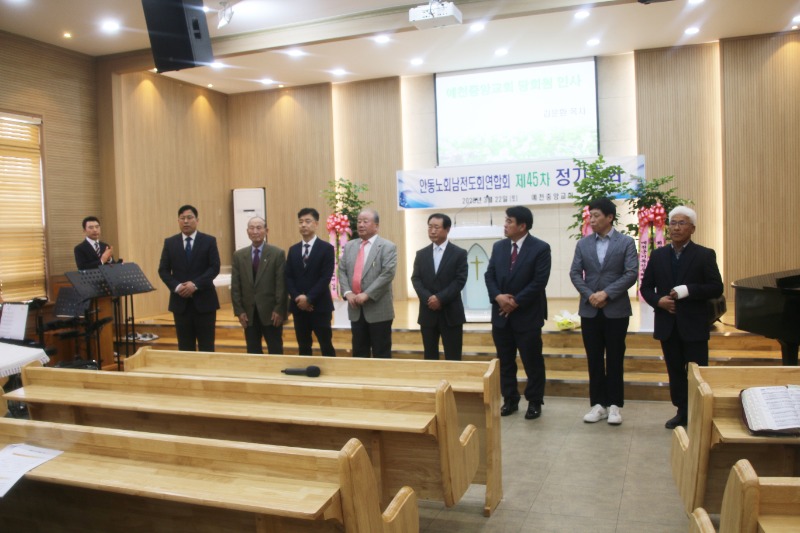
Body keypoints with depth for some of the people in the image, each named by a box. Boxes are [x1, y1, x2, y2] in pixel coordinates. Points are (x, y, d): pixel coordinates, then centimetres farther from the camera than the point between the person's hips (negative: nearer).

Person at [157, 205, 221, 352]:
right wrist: (176, 286, -12)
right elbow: (163, 270, 5)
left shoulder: (209, 241, 1)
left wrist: (195, 284, -17)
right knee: (185, 347, 7)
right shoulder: (169, 242, 8)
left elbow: (214, 267, -6)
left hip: (204, 300, -2)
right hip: (180, 301, 2)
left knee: (206, 346, 2)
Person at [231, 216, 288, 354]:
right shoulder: (238, 255, 6)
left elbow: (282, 284, -6)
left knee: (275, 352, 5)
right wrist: (239, 311, -2)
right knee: (252, 352, 10)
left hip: (271, 312, -3)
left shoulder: (277, 253, -3)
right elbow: (235, 286, 5)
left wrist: (279, 310, -12)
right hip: (248, 313, 3)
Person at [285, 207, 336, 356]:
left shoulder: (326, 248, -3)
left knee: (326, 346, 2)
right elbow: (288, 277, 6)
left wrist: (309, 298, -16)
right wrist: (297, 298, -10)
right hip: (298, 306, 4)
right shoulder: (293, 250, 12)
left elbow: (326, 278, -11)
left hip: (320, 305, -4)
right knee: (303, 347, 10)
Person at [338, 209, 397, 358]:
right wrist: (347, 292, -7)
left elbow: (388, 273, -15)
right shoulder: (349, 246, 13)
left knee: (381, 354, 3)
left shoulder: (387, 247, -4)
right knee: (359, 353, 13)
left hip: (378, 309, -5)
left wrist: (367, 294, -20)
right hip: (355, 309, 5)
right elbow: (342, 271, 10)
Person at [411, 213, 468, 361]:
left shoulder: (459, 253, 0)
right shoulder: (421, 254, 11)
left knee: (453, 358, 1)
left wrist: (440, 298, -17)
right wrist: (428, 298, -14)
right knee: (430, 357, 9)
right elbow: (416, 279, 3)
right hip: (428, 312, 3)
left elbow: (460, 280, -8)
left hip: (451, 313, -3)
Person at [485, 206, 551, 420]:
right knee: (505, 361, 11)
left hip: (527, 315, -5)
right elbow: (489, 275, 5)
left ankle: (534, 402, 18)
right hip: (501, 314, 5)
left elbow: (539, 281, -15)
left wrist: (516, 302, -17)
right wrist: (498, 296, -13)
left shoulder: (540, 248, -9)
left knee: (532, 361, 5)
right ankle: (510, 400, 23)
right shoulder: (498, 246, 7)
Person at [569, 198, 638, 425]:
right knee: (594, 360, 6)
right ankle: (598, 404, 14)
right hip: (590, 310, 3)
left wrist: (606, 293, -16)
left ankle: (614, 405, 13)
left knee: (615, 359, 4)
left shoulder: (626, 242, -1)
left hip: (616, 310, -3)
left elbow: (632, 273, -9)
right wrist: (589, 295, -12)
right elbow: (575, 273, 3)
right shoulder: (583, 244, 7)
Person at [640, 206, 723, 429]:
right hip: (667, 324, 4)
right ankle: (682, 412, 21)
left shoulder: (704, 255, -2)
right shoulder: (658, 255, 8)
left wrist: (688, 290, -20)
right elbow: (646, 287, 10)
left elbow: (716, 288, -6)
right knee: (675, 371, 11)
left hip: (694, 325, -3)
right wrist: (658, 300, -9)